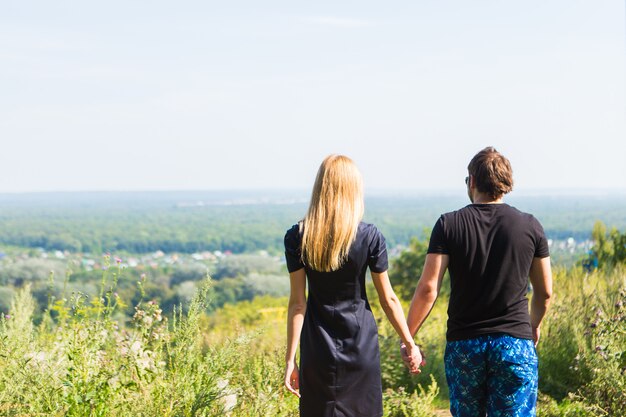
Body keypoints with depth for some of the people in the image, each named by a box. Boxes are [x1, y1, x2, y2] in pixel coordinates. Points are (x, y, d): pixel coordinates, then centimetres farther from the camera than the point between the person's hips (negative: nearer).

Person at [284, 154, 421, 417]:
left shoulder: (297, 238, -6)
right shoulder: (370, 237, -8)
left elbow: (297, 303, -5)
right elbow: (388, 299, -2)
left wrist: (290, 358, 0)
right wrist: (409, 343, 10)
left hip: (318, 354, 1)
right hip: (361, 349, 0)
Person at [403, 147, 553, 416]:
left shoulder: (449, 225, -4)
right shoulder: (530, 227, 0)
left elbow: (428, 288, -10)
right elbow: (545, 292, 9)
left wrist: (407, 338, 1)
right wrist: (534, 326, 28)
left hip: (463, 344, 1)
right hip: (515, 344, -1)